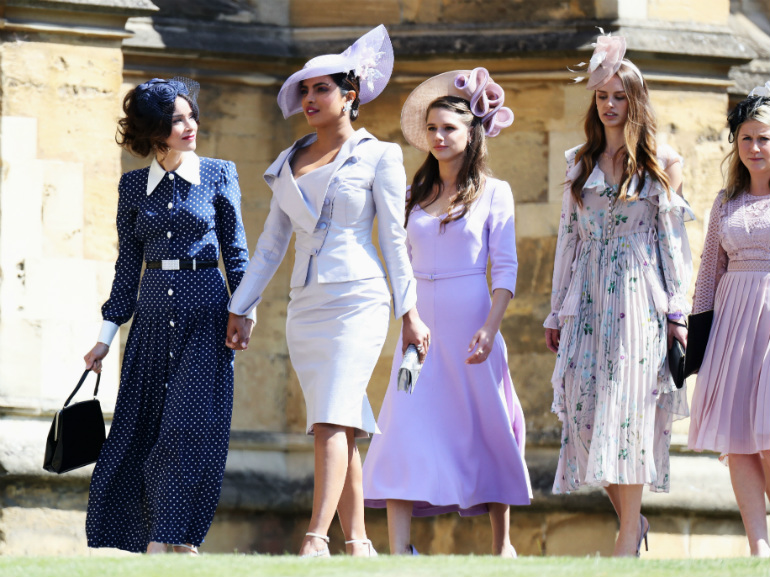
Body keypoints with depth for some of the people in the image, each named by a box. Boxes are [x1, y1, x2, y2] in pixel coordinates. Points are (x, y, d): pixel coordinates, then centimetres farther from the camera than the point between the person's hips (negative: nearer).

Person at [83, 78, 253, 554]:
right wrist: (107, 335, 10)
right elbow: (129, 264, 13)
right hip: (154, 314, 2)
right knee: (142, 425, -2)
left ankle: (170, 538, -8)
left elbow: (235, 251, 7)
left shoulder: (219, 175, 4)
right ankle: (153, 541, 4)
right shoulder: (134, 186, 9)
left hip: (205, 314, -2)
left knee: (194, 423, -10)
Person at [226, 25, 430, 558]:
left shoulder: (377, 156, 3)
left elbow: (395, 237, 0)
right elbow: (272, 244, 20)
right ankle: (358, 544, 8)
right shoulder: (289, 164, 17)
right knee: (343, 428, 5)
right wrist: (240, 308, 17)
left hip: (358, 299, -6)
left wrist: (409, 310, -5)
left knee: (332, 420, -19)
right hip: (305, 308, 6)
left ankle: (316, 540, -29)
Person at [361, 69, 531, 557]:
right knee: (403, 430, -10)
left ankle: (503, 544, 17)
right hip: (422, 328, 3)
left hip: (469, 327, -3)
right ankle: (399, 549, -15)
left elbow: (506, 268, -5)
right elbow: (404, 264, 16)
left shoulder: (493, 193, 0)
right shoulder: (418, 195, 12)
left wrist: (490, 329, -16)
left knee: (487, 432, 4)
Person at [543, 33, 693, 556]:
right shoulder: (580, 162, 14)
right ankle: (631, 519, 10)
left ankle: (629, 538, -8)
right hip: (588, 298, 4)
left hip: (638, 297, -4)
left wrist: (677, 312, -4)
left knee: (629, 407, -9)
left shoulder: (661, 163, 4)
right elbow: (568, 237, 16)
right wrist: (556, 311, 13)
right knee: (585, 409, -4)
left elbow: (672, 239, 2)